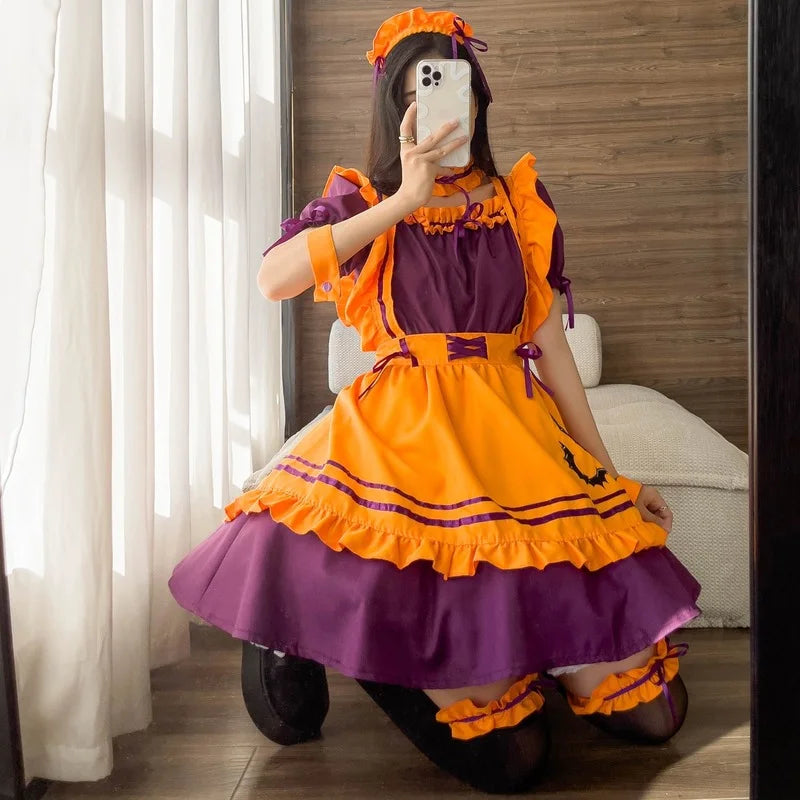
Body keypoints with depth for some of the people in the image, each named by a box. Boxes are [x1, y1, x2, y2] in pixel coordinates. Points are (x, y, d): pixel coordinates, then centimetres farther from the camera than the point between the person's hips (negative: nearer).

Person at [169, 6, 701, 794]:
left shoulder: (520, 202, 13)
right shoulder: (365, 202, 6)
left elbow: (550, 343, 12)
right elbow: (273, 277, -14)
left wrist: (610, 475, 10)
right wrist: (406, 200, -16)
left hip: (516, 436, 4)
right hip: (408, 436, -3)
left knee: (651, 711, 1)